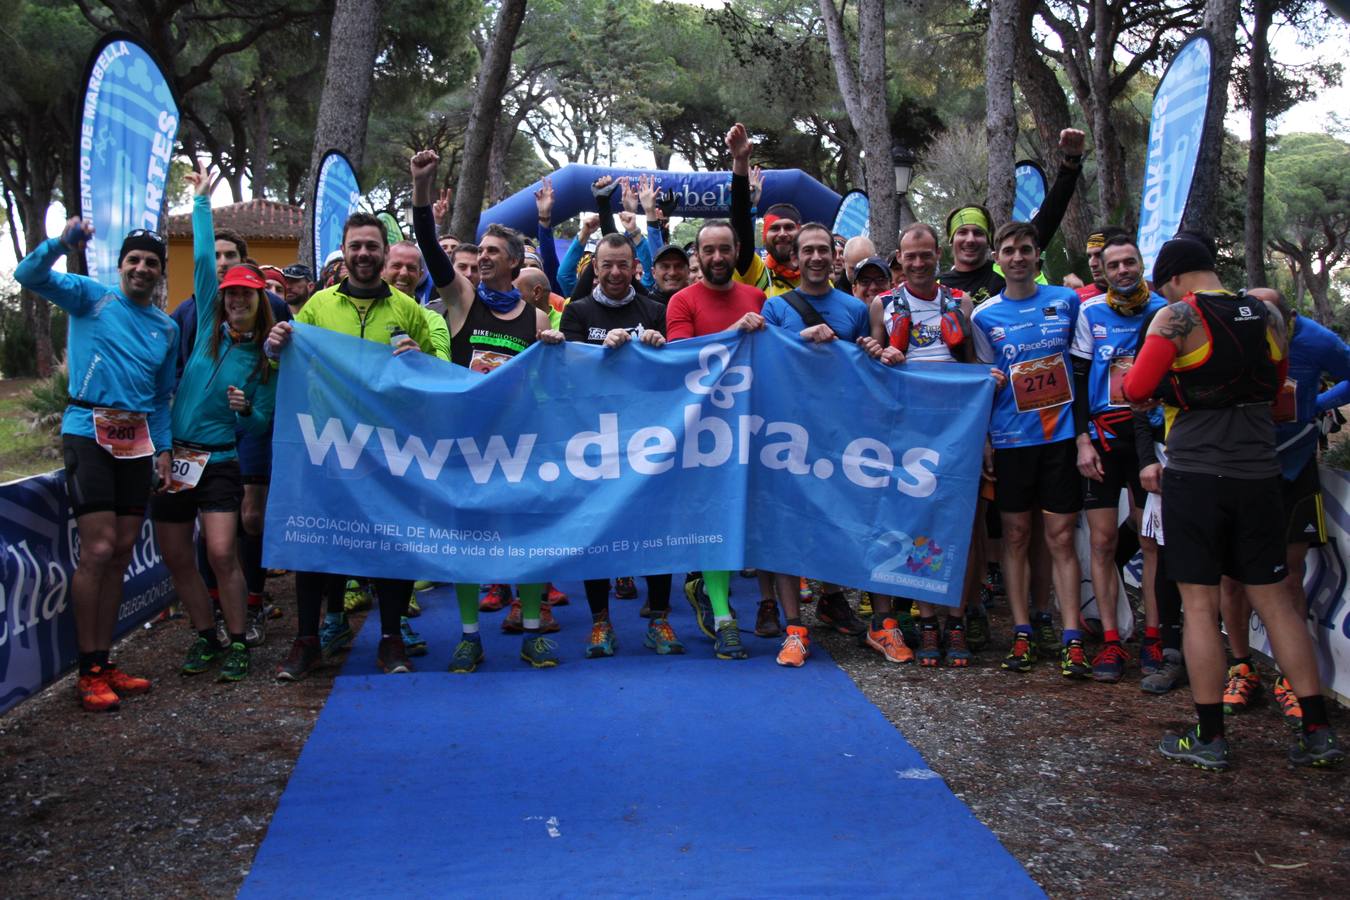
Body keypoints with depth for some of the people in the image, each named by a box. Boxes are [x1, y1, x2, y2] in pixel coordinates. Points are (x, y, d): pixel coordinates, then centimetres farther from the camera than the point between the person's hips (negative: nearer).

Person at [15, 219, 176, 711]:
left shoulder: (166, 328, 16)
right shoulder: (90, 296, 3)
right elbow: (29, 275, -11)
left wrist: (164, 449, 10)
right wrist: (61, 243, -29)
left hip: (136, 441, 6)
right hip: (88, 431, -5)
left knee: (121, 552, 7)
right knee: (98, 549, -12)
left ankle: (104, 661, 16)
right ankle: (88, 672, -3)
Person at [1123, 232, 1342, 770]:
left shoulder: (1177, 318, -9)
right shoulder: (1267, 316, 8)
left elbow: (1136, 389, -12)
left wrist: (1127, 375, 10)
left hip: (1196, 475, -5)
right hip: (1259, 475, 5)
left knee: (1200, 606, 1)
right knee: (1274, 600, 11)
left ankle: (1209, 738, 5)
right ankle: (1317, 732, 11)